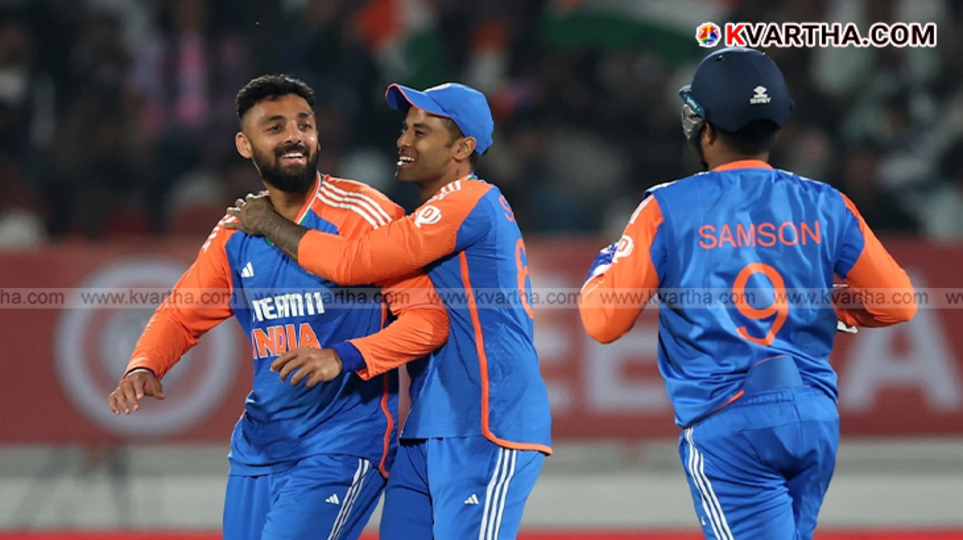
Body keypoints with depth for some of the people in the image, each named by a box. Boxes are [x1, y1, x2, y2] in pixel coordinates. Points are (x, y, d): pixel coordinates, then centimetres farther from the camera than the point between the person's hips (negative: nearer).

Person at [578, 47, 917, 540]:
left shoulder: (669, 209, -4)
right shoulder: (824, 205, 4)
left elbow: (602, 321, -3)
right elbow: (897, 303, 7)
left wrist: (604, 264, 18)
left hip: (726, 427, -4)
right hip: (816, 420, 4)